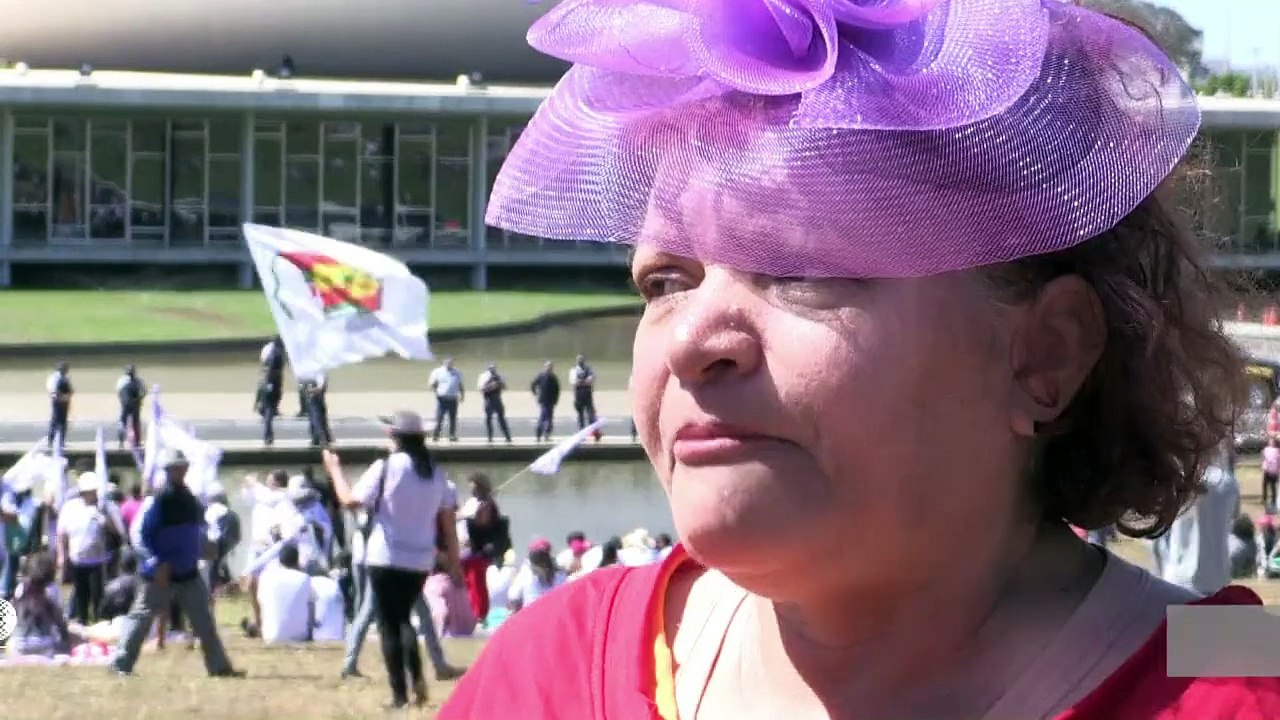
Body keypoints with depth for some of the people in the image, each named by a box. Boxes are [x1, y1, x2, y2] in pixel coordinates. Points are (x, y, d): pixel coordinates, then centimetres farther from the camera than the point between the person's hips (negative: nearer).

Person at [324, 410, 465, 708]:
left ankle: (400, 694, -3)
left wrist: (335, 470, 3)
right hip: (420, 561, 5)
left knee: (389, 625, 3)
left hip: (386, 559, -5)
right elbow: (447, 521, 8)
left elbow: (351, 500, -11)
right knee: (403, 618, 22)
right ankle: (417, 678, 1)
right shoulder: (435, 473, 6)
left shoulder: (385, 468, -11)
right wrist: (454, 562, 14)